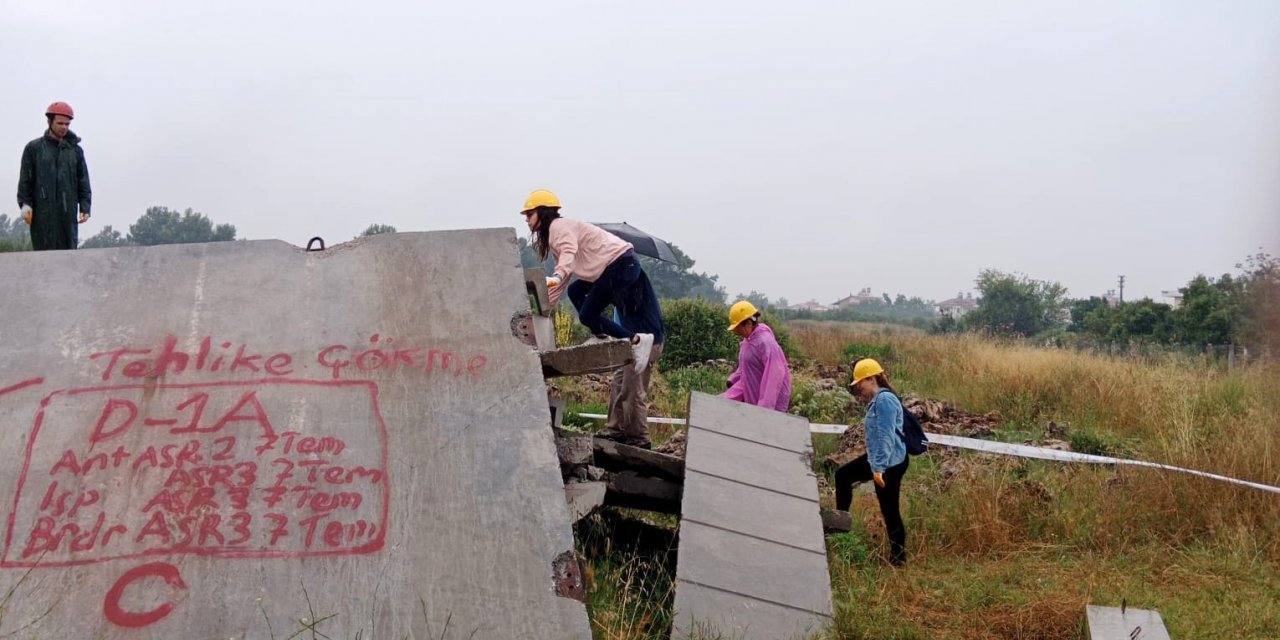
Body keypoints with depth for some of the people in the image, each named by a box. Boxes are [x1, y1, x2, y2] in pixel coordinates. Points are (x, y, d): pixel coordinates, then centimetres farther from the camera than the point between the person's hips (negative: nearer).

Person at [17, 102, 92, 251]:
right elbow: (25, 180, 5)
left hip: (68, 213, 2)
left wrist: (85, 207, 0)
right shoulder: (34, 148, 8)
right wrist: (25, 204, -7)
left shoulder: (75, 150, 14)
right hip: (42, 213, -2)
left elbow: (83, 181, 11)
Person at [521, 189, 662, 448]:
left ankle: (637, 340, -16)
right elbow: (566, 272, 26)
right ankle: (601, 335, 19)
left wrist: (556, 276, -48)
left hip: (621, 264, -10)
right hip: (617, 268, 10)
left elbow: (569, 253, -29)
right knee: (575, 290, 25)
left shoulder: (560, 226, -7)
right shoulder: (555, 233, 24)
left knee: (588, 315, -11)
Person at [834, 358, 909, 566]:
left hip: (890, 463, -11)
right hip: (877, 458, 11)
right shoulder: (876, 400, 13)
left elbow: (886, 437, -23)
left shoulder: (885, 400, -18)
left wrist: (879, 467, -25)